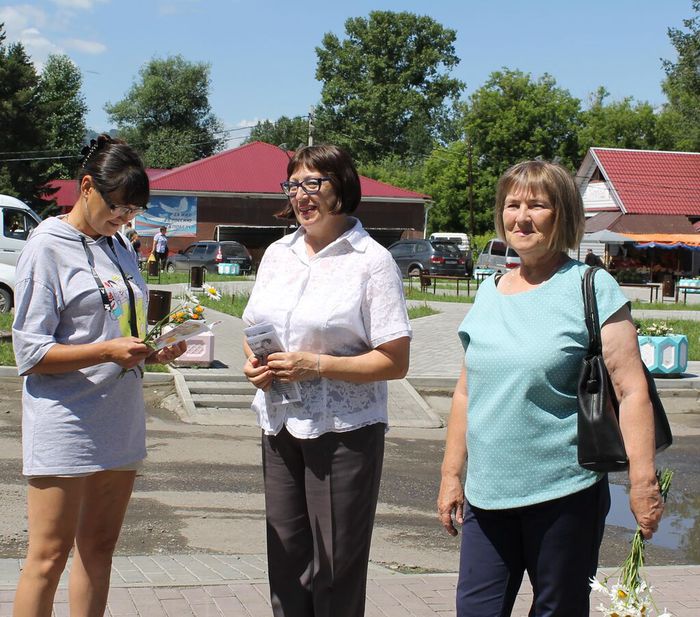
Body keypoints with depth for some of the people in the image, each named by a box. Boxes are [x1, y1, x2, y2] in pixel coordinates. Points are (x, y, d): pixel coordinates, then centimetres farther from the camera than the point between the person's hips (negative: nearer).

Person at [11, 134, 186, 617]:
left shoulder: (121, 248, 14)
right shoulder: (48, 247, -7)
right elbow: (31, 354, -11)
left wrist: (152, 351, 2)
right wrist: (107, 351, -21)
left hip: (121, 419, 7)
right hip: (65, 425, -7)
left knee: (99, 547, 12)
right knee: (50, 555, -3)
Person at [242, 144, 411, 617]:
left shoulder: (372, 261, -9)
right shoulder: (278, 254, 10)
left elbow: (395, 362, -12)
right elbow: (255, 328, 20)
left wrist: (315, 365, -20)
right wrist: (254, 364, -2)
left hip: (343, 431, -6)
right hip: (280, 426, 6)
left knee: (336, 567, 2)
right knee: (285, 557, 12)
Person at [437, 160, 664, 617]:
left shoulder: (591, 288, -7)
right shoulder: (489, 293, 10)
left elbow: (631, 390, -10)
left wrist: (643, 482, -15)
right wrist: (451, 474, 15)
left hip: (564, 494, -5)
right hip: (487, 494, 5)